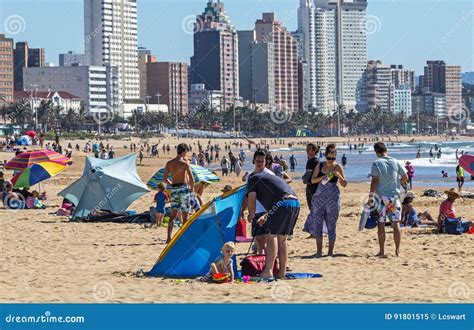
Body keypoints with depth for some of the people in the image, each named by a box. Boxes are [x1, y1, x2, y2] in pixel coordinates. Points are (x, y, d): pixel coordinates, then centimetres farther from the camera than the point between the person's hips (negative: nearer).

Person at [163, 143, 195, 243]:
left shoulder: (169, 163, 6)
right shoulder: (184, 163, -9)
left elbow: (164, 179, 5)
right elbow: (191, 179, -13)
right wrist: (192, 188, 3)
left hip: (174, 189, 5)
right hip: (184, 188, -5)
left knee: (173, 215, 8)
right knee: (185, 216, 3)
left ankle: (169, 237, -2)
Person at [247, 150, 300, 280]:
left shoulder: (253, 178, 13)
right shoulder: (270, 176, 37)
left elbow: (251, 200, 5)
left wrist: (251, 215, 22)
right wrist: (265, 217, 49)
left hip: (283, 202, -8)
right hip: (296, 202, 8)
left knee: (271, 235, -6)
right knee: (282, 238, 16)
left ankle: (268, 272, -14)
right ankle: (282, 272, 15)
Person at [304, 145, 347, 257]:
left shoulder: (338, 167, -1)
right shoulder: (320, 166, 4)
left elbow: (344, 184, 2)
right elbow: (313, 180, 2)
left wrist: (339, 176, -17)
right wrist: (322, 177, -16)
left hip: (333, 198, -2)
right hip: (320, 196, 2)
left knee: (331, 224, 0)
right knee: (317, 223, -1)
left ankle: (330, 251, 6)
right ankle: (319, 251, 5)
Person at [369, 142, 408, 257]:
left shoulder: (376, 163, -6)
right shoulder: (396, 162, 3)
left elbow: (374, 181, -11)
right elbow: (405, 178, 7)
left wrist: (370, 198, -6)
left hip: (381, 197, -2)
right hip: (394, 196, 2)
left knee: (381, 224, 4)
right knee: (396, 224, 6)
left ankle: (382, 251, 5)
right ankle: (397, 250, 4)